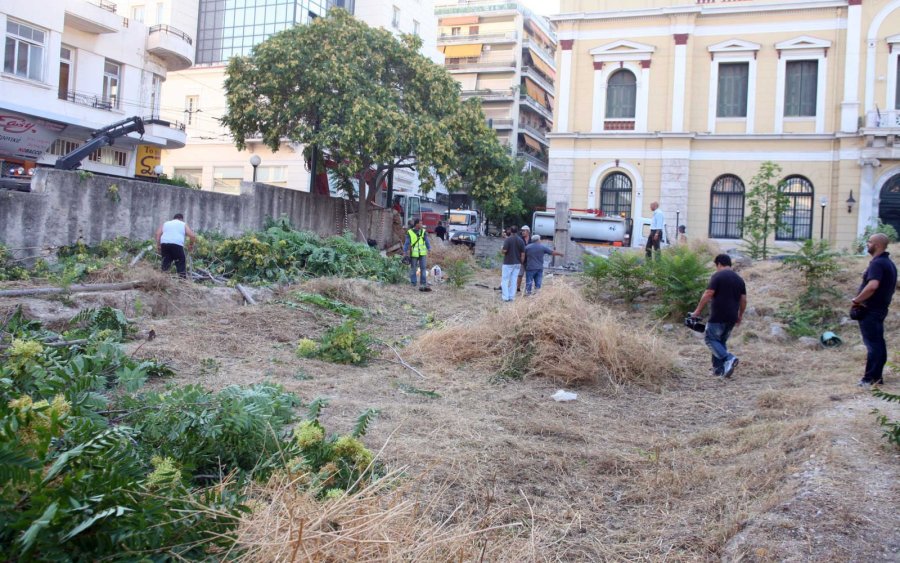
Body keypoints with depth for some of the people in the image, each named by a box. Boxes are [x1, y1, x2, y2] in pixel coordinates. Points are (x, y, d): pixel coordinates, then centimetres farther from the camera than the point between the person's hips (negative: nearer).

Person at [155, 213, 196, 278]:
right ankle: (182, 276, 0)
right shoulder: (183, 224, 19)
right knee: (181, 261, 4)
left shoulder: (165, 223, 27)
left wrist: (158, 245, 13)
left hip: (164, 243, 3)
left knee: (166, 260, 16)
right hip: (177, 244, -3)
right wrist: (191, 245, 21)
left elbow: (158, 233, 13)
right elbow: (193, 236, 7)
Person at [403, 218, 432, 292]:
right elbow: (406, 243, 0)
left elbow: (427, 241, 5)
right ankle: (413, 284, 18)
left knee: (423, 268, -2)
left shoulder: (423, 231, 3)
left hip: (422, 253, 2)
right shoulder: (410, 232, -4)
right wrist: (405, 253, -1)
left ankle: (423, 285, 0)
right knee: (413, 269, 7)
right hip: (413, 254, -2)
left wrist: (429, 249, -4)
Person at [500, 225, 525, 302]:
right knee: (513, 280, 10)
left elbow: (504, 250, -18)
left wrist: (501, 250, 4)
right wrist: (521, 263, 10)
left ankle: (505, 297, -5)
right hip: (517, 263, 5)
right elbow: (523, 254, 2)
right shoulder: (521, 240, 3)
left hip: (508, 262, -5)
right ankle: (511, 297, 11)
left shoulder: (508, 239, -12)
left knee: (505, 280, 1)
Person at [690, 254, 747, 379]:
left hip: (718, 316, -7)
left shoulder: (717, 276, -7)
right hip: (732, 318, 7)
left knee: (711, 340, 1)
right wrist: (740, 315, 24)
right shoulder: (739, 279, 13)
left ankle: (729, 358, -19)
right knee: (721, 341, 16)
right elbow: (743, 300, 13)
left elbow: (708, 294, -14)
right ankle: (719, 369, 13)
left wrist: (698, 310, -7)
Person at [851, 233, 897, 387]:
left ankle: (870, 378, -2)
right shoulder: (889, 263, 14)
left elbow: (872, 286, -33)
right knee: (878, 343, 13)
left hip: (870, 310, -10)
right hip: (881, 308, 10)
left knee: (872, 344, -6)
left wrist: (857, 300, -22)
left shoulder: (877, 263, -19)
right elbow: (893, 286, 25)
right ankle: (877, 376, 20)